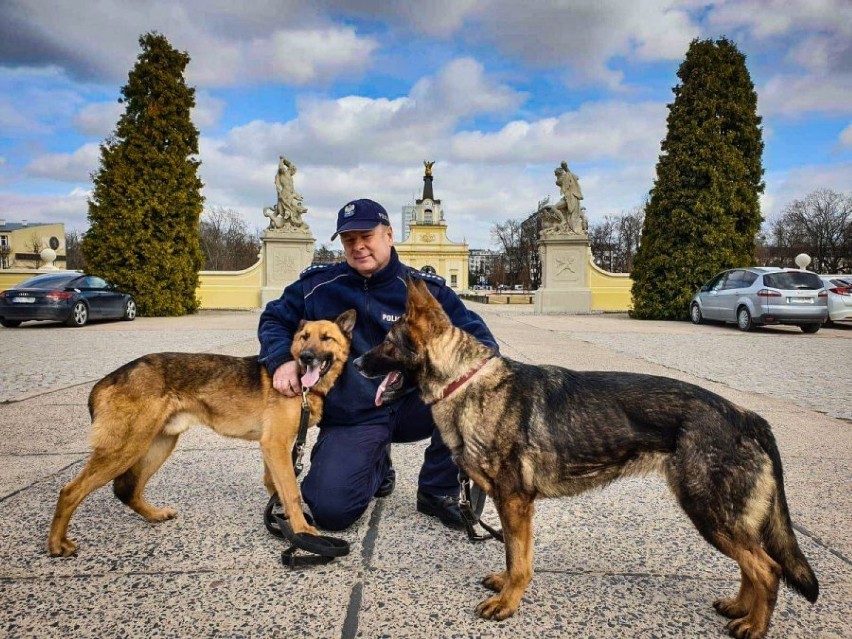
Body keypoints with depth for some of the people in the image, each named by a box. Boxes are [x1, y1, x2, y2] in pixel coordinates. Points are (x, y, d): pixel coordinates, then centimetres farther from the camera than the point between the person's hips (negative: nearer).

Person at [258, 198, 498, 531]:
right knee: (330, 510, -19)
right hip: (351, 419, 0)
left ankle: (437, 491, -4)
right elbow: (274, 319, 10)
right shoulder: (319, 284, -3)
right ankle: (376, 464, 19)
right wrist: (281, 359, -11)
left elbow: (476, 335, -9)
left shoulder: (425, 289, -5)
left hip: (412, 407, 0)